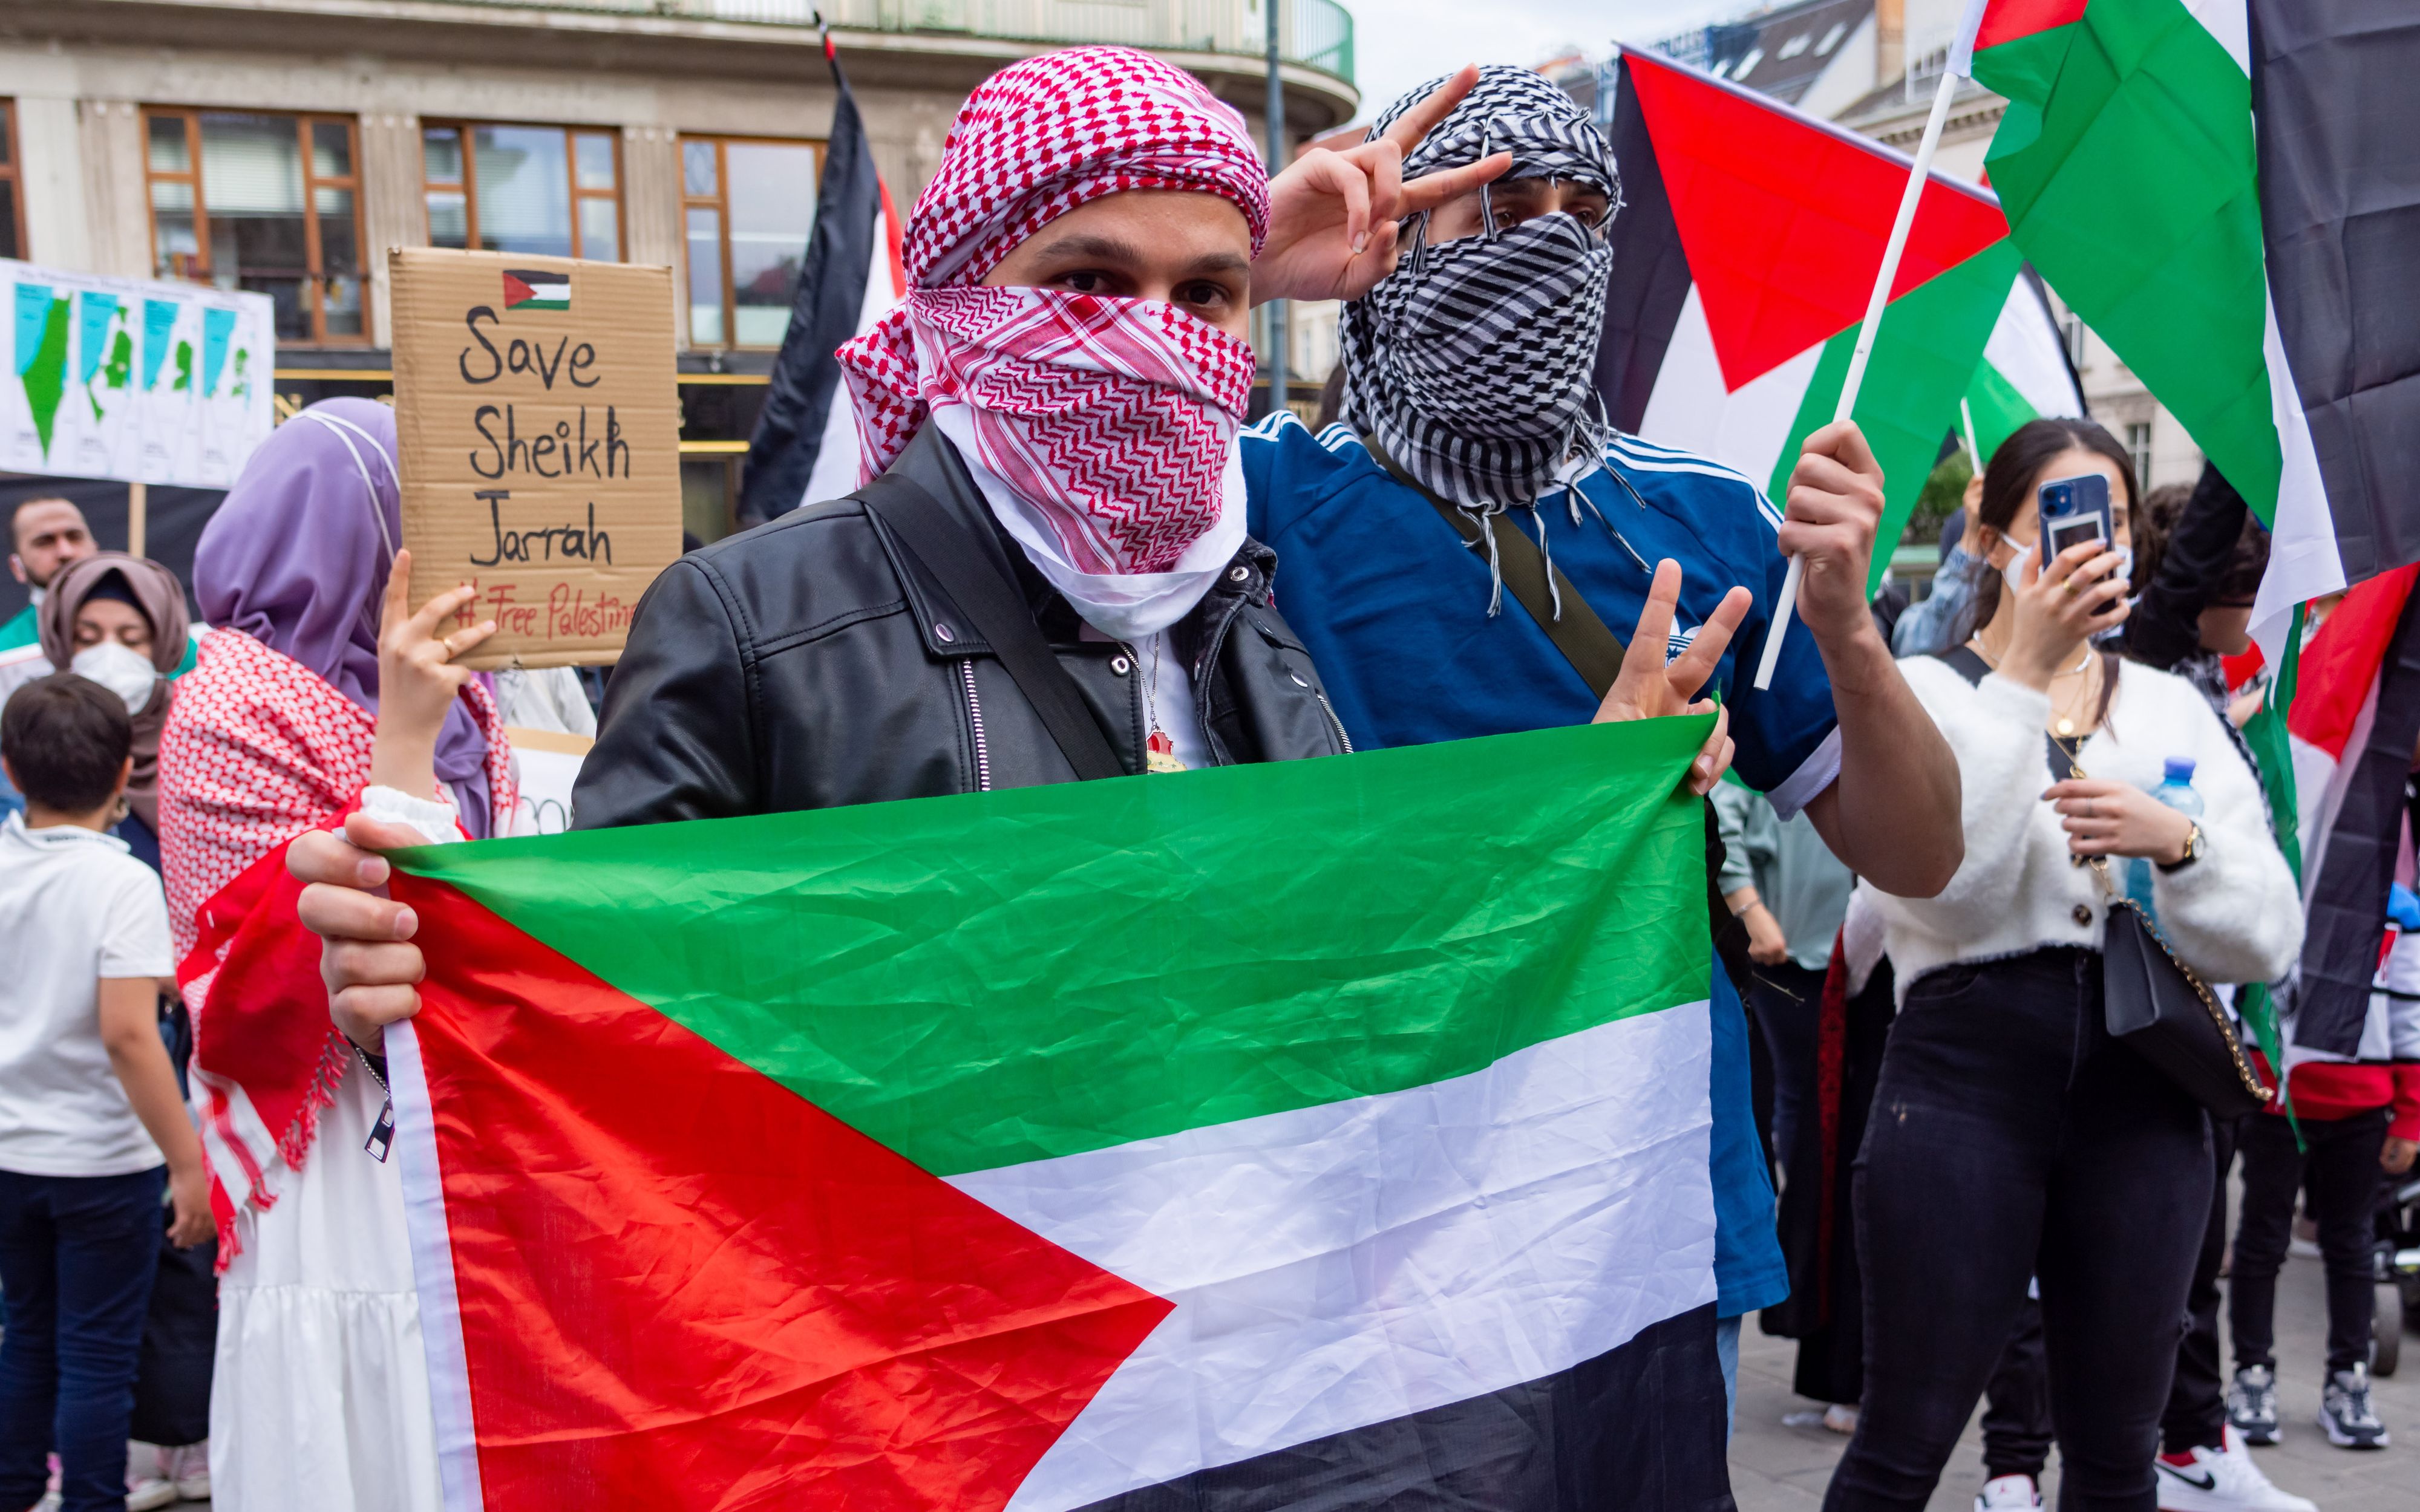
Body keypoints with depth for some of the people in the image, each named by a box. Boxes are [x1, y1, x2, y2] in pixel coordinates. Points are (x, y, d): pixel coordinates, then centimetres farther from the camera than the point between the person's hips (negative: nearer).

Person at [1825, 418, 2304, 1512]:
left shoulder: (2175, 710, 13)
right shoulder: (1918, 691, 2)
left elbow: (2268, 941, 4)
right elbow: (1931, 885, -16)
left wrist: (2173, 841, -16)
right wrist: (2024, 674, -16)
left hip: (2142, 1099, 4)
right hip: (1964, 1080, -4)